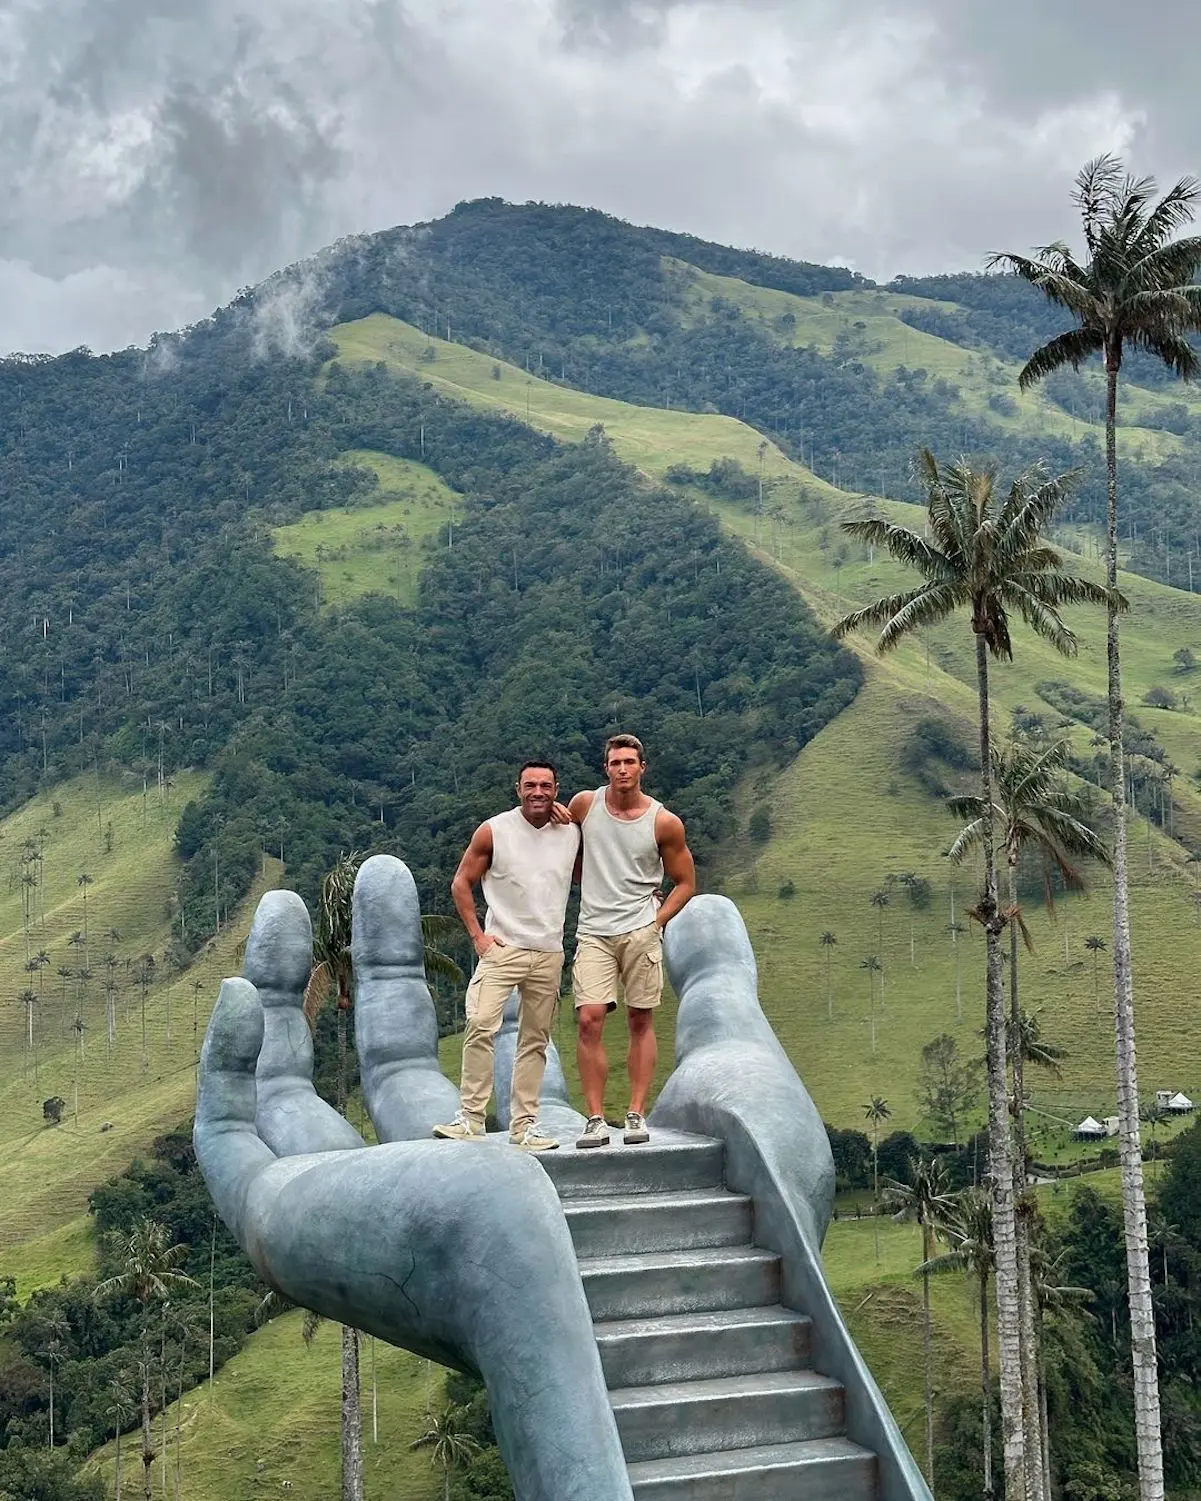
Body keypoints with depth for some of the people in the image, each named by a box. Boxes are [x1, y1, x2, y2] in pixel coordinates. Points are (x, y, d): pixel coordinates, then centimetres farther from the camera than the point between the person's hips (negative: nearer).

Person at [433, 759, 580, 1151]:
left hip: (550, 954, 3)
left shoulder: (573, 834, 6)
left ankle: (524, 1124, 13)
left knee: (535, 1041, 7)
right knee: (481, 1026, -18)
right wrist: (477, 934, -4)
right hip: (502, 947, -3)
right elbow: (461, 883, 3)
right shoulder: (493, 831, -3)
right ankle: (470, 1118, -13)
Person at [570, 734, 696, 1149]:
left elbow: (685, 882, 10)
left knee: (640, 1022, 3)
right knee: (588, 1019, -11)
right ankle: (595, 1119, -6)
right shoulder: (584, 804, 4)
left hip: (641, 931, 0)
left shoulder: (664, 823, 1)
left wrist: (657, 921, -1)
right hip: (593, 932, 1)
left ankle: (637, 1114, 10)